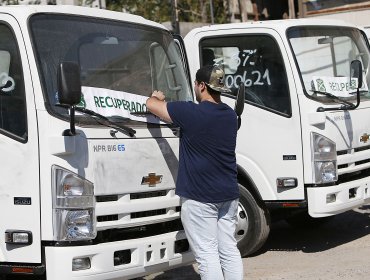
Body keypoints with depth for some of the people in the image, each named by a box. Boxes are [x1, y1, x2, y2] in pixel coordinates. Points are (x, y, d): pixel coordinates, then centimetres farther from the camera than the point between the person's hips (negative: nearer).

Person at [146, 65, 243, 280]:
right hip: (229, 195, 7)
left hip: (199, 197, -7)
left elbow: (151, 104, -5)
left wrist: (158, 97, 18)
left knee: (207, 254, -4)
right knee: (229, 251, 10)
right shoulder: (230, 115, 8)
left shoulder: (190, 113, -14)